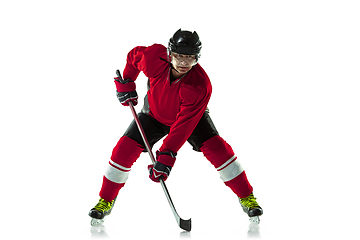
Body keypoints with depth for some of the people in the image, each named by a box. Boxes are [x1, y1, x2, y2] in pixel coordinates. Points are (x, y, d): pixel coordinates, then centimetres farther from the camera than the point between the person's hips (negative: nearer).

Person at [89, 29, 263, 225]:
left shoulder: (200, 85, -38)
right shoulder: (153, 56, -32)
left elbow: (184, 125, -39)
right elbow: (134, 56, -7)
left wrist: (166, 157, -44)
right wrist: (125, 84, -6)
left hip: (192, 116, -2)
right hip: (154, 114, 2)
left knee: (216, 148, -20)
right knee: (125, 149, -12)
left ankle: (247, 197, -2)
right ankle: (106, 201, 8)